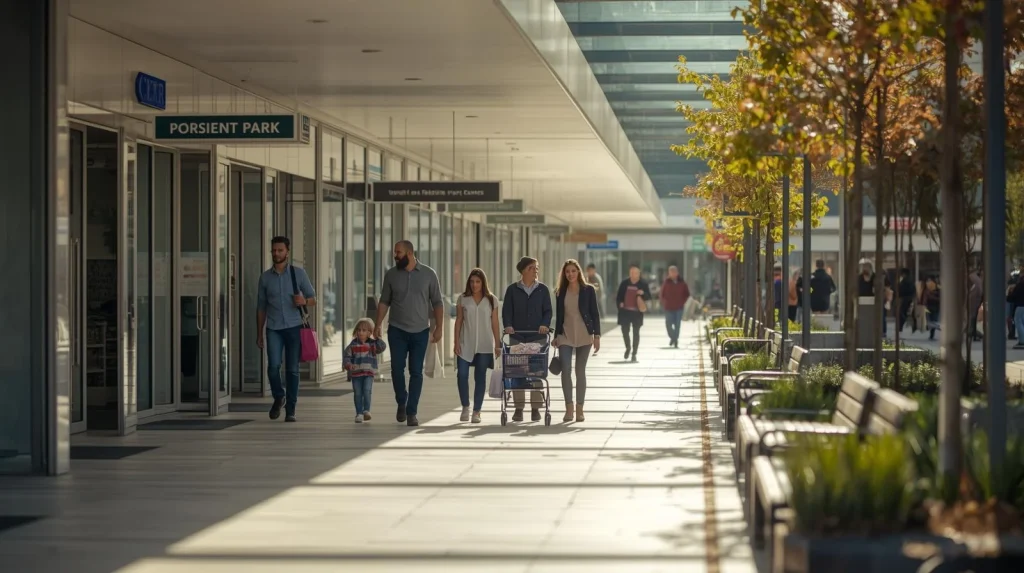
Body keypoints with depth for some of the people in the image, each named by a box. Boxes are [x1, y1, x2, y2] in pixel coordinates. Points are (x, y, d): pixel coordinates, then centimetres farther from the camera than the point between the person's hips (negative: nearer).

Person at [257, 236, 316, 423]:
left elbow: (313, 299, 9)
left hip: (294, 327, -1)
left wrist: (304, 301, -15)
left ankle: (290, 410, 9)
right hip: (273, 328, 1)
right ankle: (278, 397, 12)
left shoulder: (298, 273, 4)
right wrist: (259, 334, 12)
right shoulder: (265, 277, 8)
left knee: (292, 369, 1)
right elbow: (261, 307, 13)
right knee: (273, 365, -15)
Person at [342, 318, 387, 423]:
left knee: (367, 391, -15)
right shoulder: (353, 345, 4)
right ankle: (359, 414, 8)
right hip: (356, 373, 1)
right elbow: (346, 356, 3)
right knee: (358, 394, 2)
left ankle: (366, 411, -8)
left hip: (369, 372, -1)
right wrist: (348, 365, -13)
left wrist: (377, 339, -18)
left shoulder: (372, 344, 3)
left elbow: (382, 347, -12)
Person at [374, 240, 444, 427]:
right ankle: (401, 403, 20)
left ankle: (411, 412, 4)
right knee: (397, 369, -4)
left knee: (416, 372, -1)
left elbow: (437, 303, 2)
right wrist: (378, 325, 0)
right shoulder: (391, 275, 3)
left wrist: (438, 328, -3)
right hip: (397, 331, 1)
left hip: (420, 332, -1)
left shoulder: (428, 274, -1)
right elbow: (384, 302, 8)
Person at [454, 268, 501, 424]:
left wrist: (498, 344, 3)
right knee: (462, 375, -7)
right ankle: (465, 407, 11)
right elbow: (458, 321, 5)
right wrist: (456, 342, -2)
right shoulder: (463, 299, 5)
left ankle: (477, 411, 6)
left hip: (484, 345, 0)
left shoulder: (491, 300, 5)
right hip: (466, 344, 0)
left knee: (480, 377, 1)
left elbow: (495, 324, 6)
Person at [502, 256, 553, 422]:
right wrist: (508, 325, -13)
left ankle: (536, 407, 6)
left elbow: (548, 311, 6)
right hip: (517, 335, 0)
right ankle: (518, 407, 4)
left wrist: (545, 324, -12)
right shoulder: (512, 289, 6)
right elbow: (507, 310, 4)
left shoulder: (543, 289, 8)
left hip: (537, 336, 0)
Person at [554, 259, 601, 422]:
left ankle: (579, 409, 9)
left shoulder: (589, 290, 0)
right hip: (566, 336, 1)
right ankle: (569, 408, -7)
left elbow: (595, 314, 0)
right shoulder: (560, 293, 6)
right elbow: (559, 316, 11)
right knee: (566, 370, -10)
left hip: (584, 335, -1)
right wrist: (556, 336, 9)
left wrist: (596, 335, -6)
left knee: (580, 371, 4)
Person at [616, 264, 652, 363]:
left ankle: (634, 354, 11)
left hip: (637, 312, -2)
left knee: (636, 333, 3)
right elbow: (619, 295, 9)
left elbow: (648, 297, 0)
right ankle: (628, 347, 31)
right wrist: (620, 303, -8)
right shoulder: (624, 283, 2)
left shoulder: (643, 283, -2)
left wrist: (643, 293, -20)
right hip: (625, 311, 2)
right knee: (625, 331, 3)